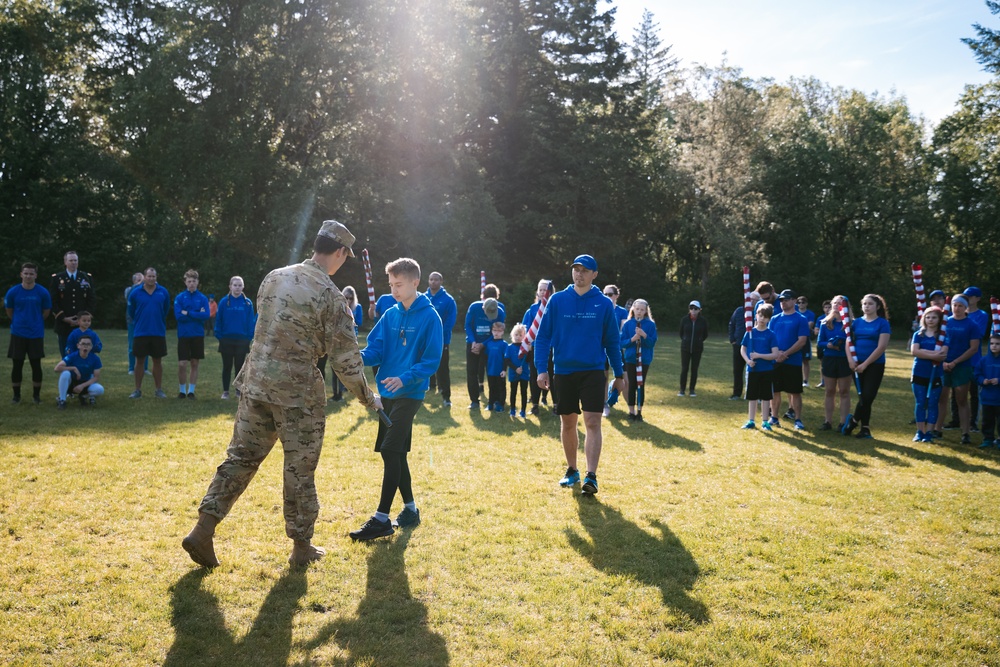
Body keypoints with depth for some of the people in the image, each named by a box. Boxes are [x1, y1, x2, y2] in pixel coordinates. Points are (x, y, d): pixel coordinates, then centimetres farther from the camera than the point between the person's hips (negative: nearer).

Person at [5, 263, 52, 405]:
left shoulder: (43, 292, -5)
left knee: (36, 365, 2)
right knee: (17, 365, 4)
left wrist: (35, 322, 11)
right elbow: (9, 311, 9)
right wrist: (19, 322, 13)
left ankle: (36, 395, 14)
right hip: (17, 334, 1)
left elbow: (46, 312, 6)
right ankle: (16, 395, 17)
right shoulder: (13, 292, -4)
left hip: (36, 334, -1)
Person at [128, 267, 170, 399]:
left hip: (159, 333, 1)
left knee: (158, 361, 7)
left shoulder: (163, 292, -1)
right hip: (141, 333, 0)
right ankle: (138, 390, 13)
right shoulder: (135, 293, -3)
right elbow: (131, 311, 11)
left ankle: (159, 390, 15)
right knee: (140, 361, 5)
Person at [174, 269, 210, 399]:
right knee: (182, 364, -4)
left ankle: (191, 390, 17)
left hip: (198, 335, 1)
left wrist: (188, 313, -13)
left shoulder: (203, 298, 1)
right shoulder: (180, 298, -1)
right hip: (183, 335, -1)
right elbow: (178, 316, -12)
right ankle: (182, 390, 14)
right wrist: (197, 315, -11)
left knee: (195, 364, 7)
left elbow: (207, 315, -11)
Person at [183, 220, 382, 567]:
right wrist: (368, 398, 3)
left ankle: (203, 529, 10)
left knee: (241, 456, 14)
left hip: (255, 381, 6)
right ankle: (302, 546, 19)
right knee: (299, 467, 7)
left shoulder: (274, 277, 6)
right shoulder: (330, 296, -12)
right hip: (297, 390, -5)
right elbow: (346, 359, -10)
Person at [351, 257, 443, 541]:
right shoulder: (390, 315, 8)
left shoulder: (429, 317, -10)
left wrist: (404, 379, -26)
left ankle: (381, 519, -5)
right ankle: (410, 509, 27)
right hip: (387, 392, 7)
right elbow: (376, 350, 3)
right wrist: (360, 357, -18)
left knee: (390, 451, -12)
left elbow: (432, 361, -13)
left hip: (410, 393, -7)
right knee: (396, 453, 13)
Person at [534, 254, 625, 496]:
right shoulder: (557, 300, 0)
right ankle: (571, 470, 26)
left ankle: (591, 476, -9)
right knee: (567, 423, 11)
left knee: (592, 423, -10)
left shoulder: (604, 303, 0)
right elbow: (543, 336, 2)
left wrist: (619, 374, 7)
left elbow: (612, 341, 6)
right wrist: (541, 369, -6)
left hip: (593, 371, -1)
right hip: (563, 371, 2)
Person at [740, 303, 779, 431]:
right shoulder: (750, 332, 2)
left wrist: (758, 355, -20)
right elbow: (742, 349, 7)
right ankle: (751, 421, 18)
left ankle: (765, 421, 15)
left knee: (765, 396, 5)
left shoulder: (771, 335, -6)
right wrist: (748, 360, -11)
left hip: (766, 370, -2)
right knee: (752, 396, 9)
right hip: (752, 369, 2)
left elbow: (775, 354, -11)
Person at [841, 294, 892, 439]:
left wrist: (865, 364, -15)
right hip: (858, 365, 3)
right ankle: (865, 428, 15)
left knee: (868, 396, -7)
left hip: (875, 365, -3)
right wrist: (850, 360, -10)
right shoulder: (857, 322, 8)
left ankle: (853, 421, 12)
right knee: (863, 396, 7)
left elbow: (881, 347, -12)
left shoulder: (883, 323, -4)